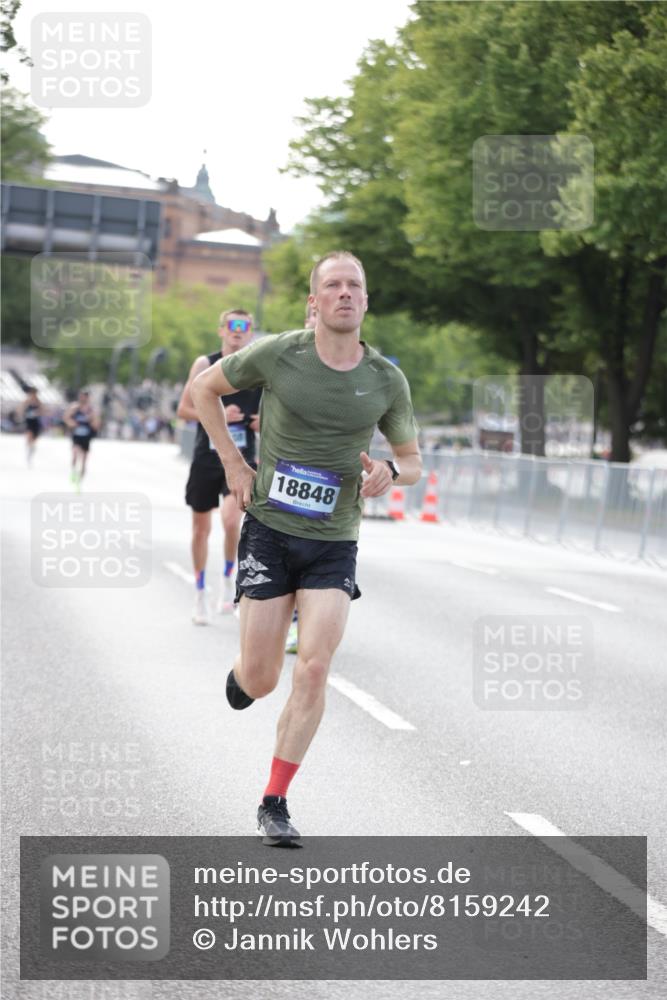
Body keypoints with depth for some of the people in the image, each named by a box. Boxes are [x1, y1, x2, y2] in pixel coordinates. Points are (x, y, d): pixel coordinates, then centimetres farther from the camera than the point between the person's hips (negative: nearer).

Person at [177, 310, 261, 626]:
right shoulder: (205, 364, -1)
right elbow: (183, 409, -2)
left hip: (241, 458, -1)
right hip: (206, 457, 1)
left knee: (231, 518, -23)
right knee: (201, 527, 9)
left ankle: (228, 578, 2)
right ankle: (200, 594, 24)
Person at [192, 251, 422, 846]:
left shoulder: (387, 381, 0)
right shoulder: (277, 355, -6)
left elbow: (413, 460, 13)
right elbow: (205, 388, 10)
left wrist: (389, 472, -11)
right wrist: (233, 463, 1)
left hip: (334, 544, 1)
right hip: (269, 530, -1)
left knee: (314, 669, -13)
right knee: (260, 681, -3)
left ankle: (275, 804, 0)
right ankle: (239, 678, 37)